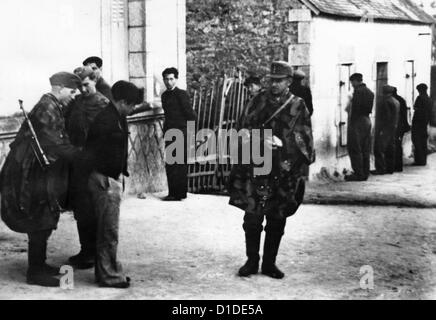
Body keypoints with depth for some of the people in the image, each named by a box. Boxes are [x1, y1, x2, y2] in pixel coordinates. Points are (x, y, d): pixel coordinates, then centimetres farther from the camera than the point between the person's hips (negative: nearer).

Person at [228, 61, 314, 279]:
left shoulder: (298, 106, 4)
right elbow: (245, 129, 5)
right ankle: (252, 261, 12)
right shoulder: (259, 101, 8)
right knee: (252, 216, -2)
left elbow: (304, 138, 3)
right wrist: (262, 140, -13)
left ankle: (269, 263, 17)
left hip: (284, 171, 0)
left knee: (277, 220, 6)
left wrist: (280, 142, -11)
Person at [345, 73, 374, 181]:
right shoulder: (370, 92, 14)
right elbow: (369, 109, 13)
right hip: (367, 121, 9)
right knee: (365, 150, 11)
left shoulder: (358, 91, -12)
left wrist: (351, 123, -14)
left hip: (357, 121, -9)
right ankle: (365, 173, 14)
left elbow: (355, 108, -17)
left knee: (355, 149, -5)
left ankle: (358, 174, -6)